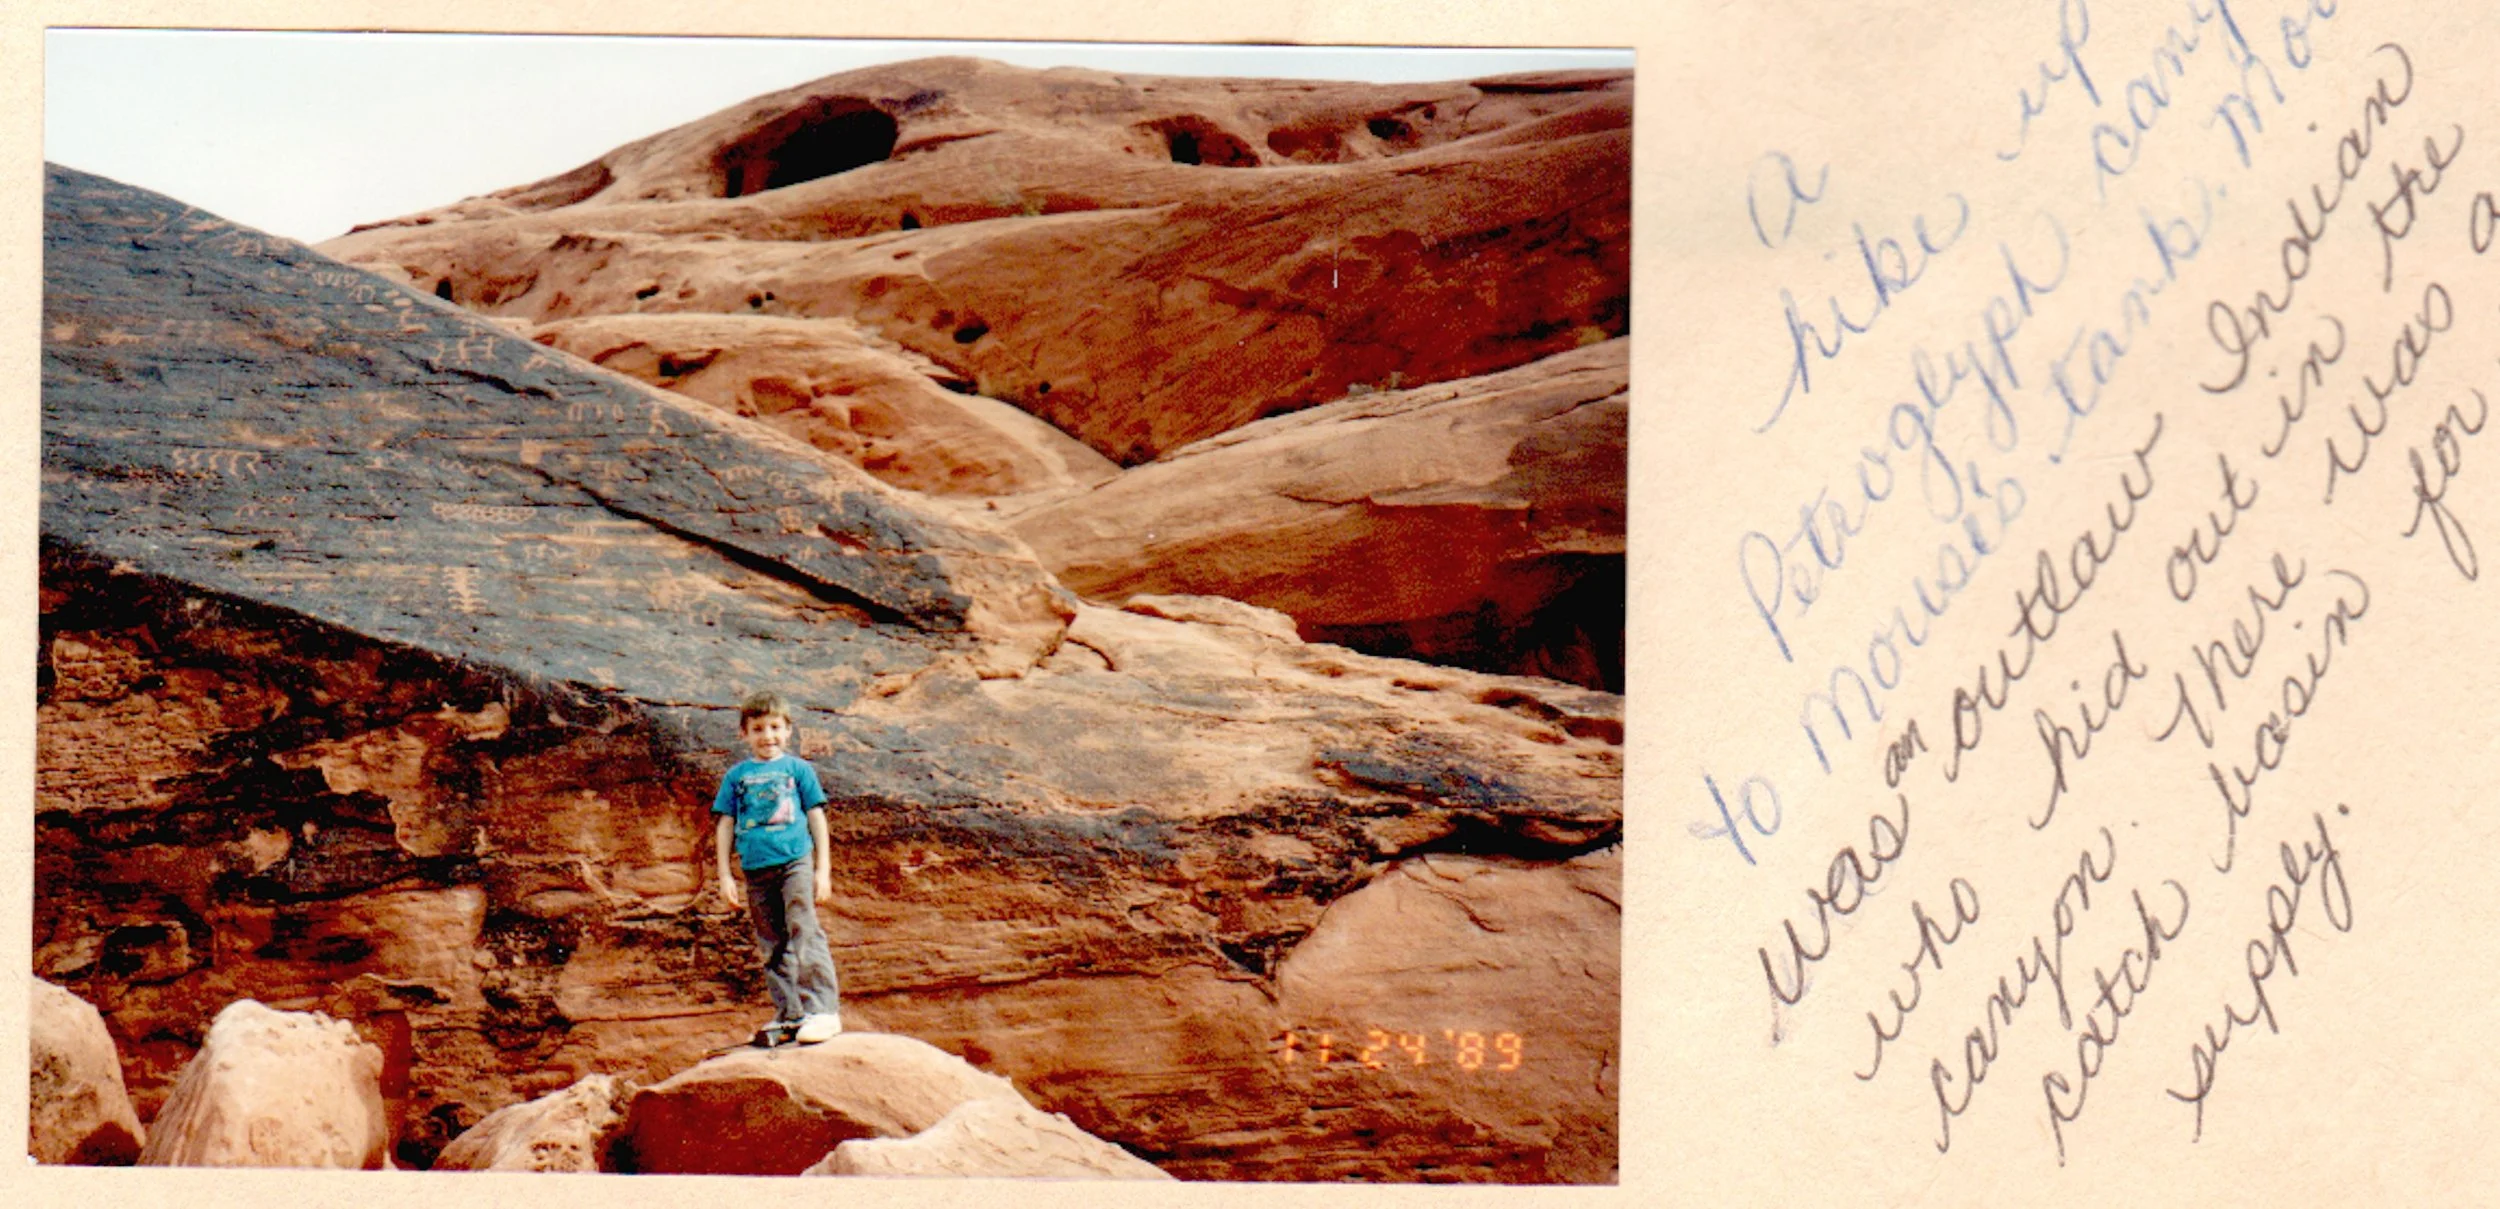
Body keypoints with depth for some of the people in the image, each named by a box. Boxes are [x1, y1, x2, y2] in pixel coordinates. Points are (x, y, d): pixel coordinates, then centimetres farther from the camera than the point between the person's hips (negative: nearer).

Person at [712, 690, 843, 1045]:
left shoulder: (798, 769, 8)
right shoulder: (736, 775, 12)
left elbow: (816, 818, 8)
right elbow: (725, 825, 13)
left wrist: (823, 870, 3)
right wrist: (725, 877, 7)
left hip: (796, 861, -3)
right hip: (756, 869, 3)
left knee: (804, 933, -14)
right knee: (772, 946, 7)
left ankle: (822, 1009, -15)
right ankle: (788, 1016, 13)